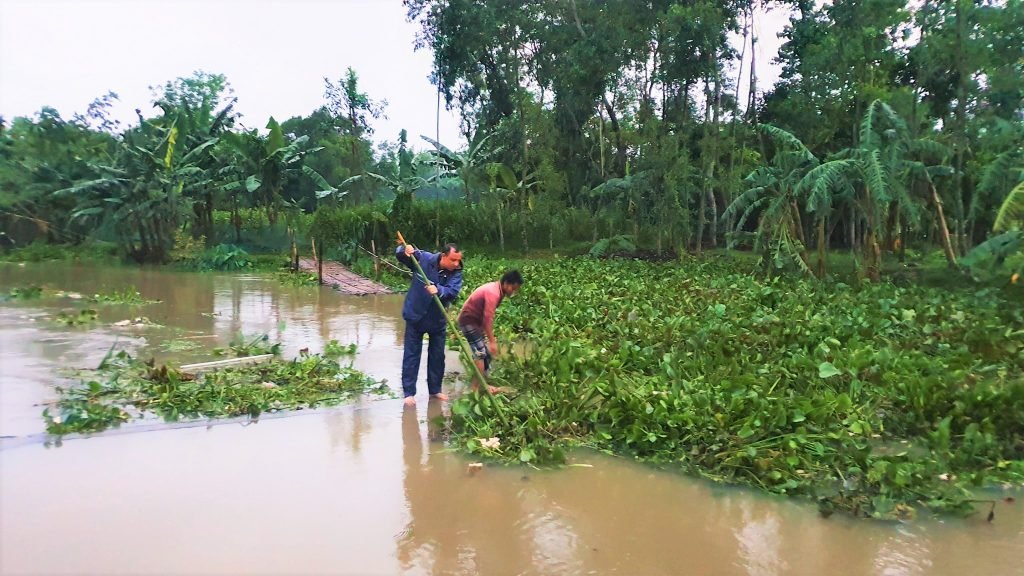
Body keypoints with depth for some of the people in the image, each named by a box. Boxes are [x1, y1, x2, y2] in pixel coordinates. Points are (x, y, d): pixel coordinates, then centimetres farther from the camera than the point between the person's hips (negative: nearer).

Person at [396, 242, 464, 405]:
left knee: (437, 356, 12)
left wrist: (438, 290, -47)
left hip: (438, 320, 2)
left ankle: (435, 389, 28)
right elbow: (399, 255, -3)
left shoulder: (456, 273, -12)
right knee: (411, 355, 4)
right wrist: (405, 251, -27)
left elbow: (453, 292, -27)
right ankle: (409, 392, 12)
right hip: (416, 316, -2)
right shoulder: (423, 258, -14)